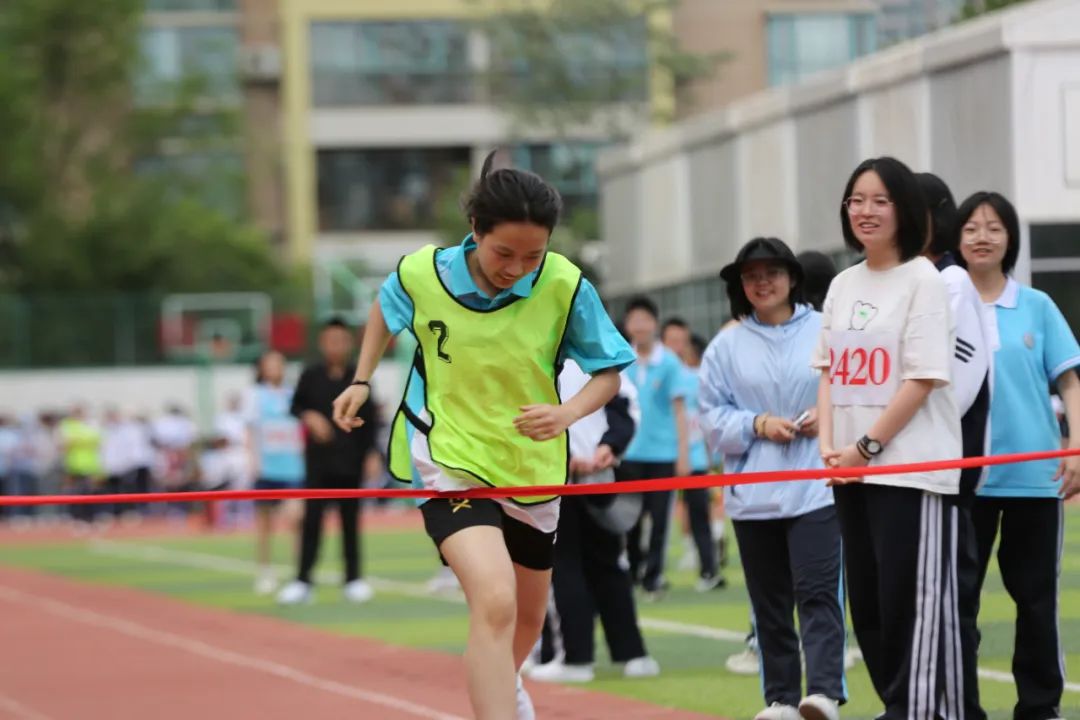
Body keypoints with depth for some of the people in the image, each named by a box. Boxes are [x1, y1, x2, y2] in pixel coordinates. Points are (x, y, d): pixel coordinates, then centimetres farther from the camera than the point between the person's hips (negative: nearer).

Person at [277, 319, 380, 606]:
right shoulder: (311, 376, 2)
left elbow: (369, 420, 4)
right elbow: (295, 406, 11)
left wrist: (371, 453, -3)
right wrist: (309, 416, -10)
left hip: (351, 463, 0)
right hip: (319, 461, 0)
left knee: (350, 521, 7)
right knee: (311, 519, -4)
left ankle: (354, 579, 14)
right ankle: (302, 581, -3)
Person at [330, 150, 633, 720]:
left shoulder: (565, 287, -17)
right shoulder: (422, 273, -15)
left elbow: (608, 372, -6)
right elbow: (383, 309, 10)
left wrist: (567, 412, -25)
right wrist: (361, 383, 5)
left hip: (531, 466, 3)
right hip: (447, 460, -3)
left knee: (527, 615, 23)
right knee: (495, 602, -26)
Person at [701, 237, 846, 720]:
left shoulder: (826, 332, 2)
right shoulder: (727, 346, 7)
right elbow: (712, 416, 4)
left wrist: (829, 415, -12)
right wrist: (757, 425, -10)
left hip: (817, 489, -3)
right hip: (752, 494, 3)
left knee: (818, 591, -12)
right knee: (769, 602, 8)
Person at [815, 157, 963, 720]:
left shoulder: (922, 280, -7)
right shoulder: (843, 285, 14)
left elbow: (924, 378, -13)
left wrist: (867, 446, -14)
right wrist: (828, 446, 0)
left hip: (910, 467, -7)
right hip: (850, 470, 7)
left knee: (911, 599, -7)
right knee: (867, 599, 10)